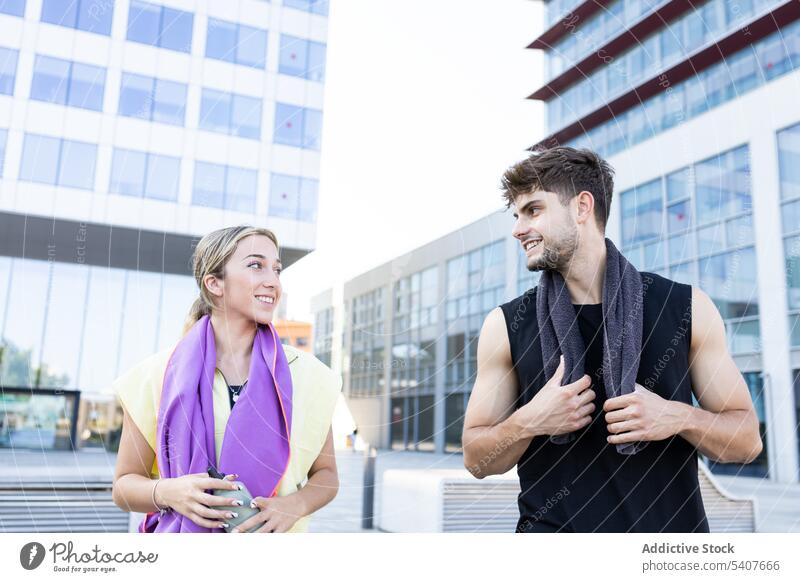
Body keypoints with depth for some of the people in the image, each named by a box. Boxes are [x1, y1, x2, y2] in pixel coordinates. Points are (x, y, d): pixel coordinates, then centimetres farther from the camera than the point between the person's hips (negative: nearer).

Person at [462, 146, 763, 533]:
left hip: (671, 525, 1)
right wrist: (527, 423, -17)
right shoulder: (505, 326, -3)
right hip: (552, 526, 0)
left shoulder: (687, 307, -2)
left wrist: (679, 418, -16)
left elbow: (747, 440, 3)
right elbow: (476, 460, 1)